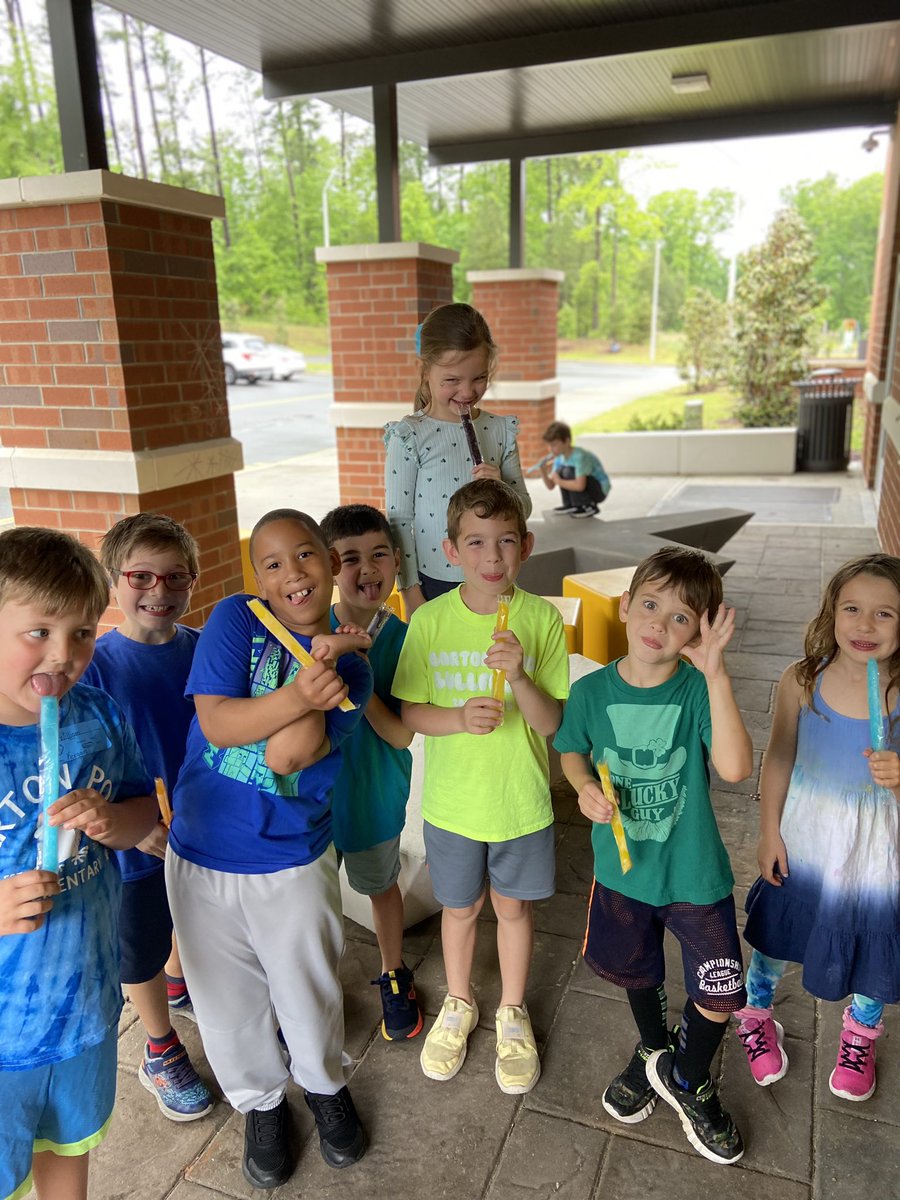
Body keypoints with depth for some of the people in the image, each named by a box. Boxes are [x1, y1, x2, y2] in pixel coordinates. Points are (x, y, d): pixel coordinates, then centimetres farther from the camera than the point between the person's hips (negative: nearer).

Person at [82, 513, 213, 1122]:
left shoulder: (202, 650, -10)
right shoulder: (96, 666, -21)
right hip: (136, 841, -4)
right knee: (143, 953, 17)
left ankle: (179, 985, 60)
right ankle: (162, 1050, 43)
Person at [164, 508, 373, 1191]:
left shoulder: (349, 668, -9)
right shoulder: (236, 620, -10)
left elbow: (286, 755, -20)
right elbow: (217, 723, -20)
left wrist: (323, 665, -25)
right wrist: (298, 694, -34)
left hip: (294, 862, 0)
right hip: (202, 854, 0)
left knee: (308, 995, 17)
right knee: (229, 1002, 17)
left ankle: (325, 1084, 48)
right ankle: (261, 1101, 45)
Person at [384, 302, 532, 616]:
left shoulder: (500, 430, 1)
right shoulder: (409, 436, -10)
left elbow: (524, 508, 7)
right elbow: (398, 520, -8)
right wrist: (412, 594, -8)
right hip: (435, 584, -3)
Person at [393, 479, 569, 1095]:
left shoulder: (542, 619, -14)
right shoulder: (430, 621, -13)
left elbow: (552, 724, -14)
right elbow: (409, 712, -7)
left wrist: (518, 676, -32)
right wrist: (458, 719, -26)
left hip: (522, 802, 0)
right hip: (452, 803, 1)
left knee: (514, 906, 19)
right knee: (460, 907, 20)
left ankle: (513, 1014, 45)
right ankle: (459, 1005, 48)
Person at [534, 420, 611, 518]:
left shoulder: (579, 456, -27)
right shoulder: (559, 458, -1)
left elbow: (579, 486, -39)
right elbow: (551, 486, 1)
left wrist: (559, 482, -26)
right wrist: (542, 470, -14)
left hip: (600, 490, -8)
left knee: (569, 472, -26)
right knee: (560, 470, -3)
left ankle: (589, 507, -13)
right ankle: (570, 505, 7)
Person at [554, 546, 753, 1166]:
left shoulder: (698, 690, -21)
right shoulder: (592, 691, -14)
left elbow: (735, 766, -37)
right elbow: (572, 750, 4)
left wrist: (715, 672, -43)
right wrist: (585, 787, -17)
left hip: (695, 872, -2)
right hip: (623, 865, 2)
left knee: (720, 994, 6)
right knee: (636, 970, 25)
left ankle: (687, 1079, 38)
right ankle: (653, 1052, 56)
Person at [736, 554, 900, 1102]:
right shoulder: (802, 681, -16)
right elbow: (778, 760, -3)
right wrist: (769, 832, 0)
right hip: (804, 845, 1)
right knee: (777, 935, 20)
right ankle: (757, 1015, 51)